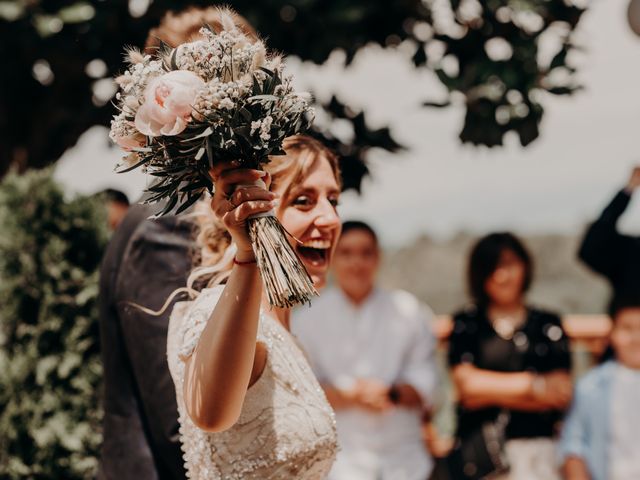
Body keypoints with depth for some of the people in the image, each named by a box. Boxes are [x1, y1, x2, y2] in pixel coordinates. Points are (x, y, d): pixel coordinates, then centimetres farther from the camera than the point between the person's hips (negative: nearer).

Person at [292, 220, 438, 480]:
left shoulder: (409, 311, 7)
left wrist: (393, 394, -17)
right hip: (341, 458, -1)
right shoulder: (308, 320, 4)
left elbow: (424, 383, 4)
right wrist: (351, 396, -18)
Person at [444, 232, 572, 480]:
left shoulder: (548, 325, 8)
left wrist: (489, 391, -5)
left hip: (535, 450, 1)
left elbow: (561, 395, 0)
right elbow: (466, 383, -4)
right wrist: (534, 383, -3)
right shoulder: (465, 324, 8)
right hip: (478, 452, 0)